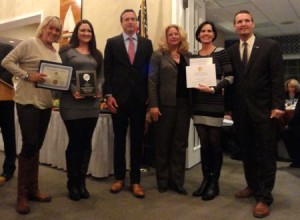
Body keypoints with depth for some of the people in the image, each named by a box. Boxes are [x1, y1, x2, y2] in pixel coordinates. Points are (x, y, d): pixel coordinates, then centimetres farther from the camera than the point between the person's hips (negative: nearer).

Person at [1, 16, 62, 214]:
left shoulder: (56, 53, 14)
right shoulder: (29, 44, -5)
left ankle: (33, 189, 23)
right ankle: (22, 194, 7)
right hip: (28, 101, -7)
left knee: (37, 146, 11)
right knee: (30, 144, -9)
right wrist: (27, 75, -18)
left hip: (46, 103, 7)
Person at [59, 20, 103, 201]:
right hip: (72, 103, -3)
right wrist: (73, 90, -16)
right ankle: (72, 183, 15)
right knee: (74, 142, 1)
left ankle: (81, 181, 18)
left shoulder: (97, 54, 17)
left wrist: (99, 91, -5)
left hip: (92, 103, 4)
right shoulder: (67, 51, 5)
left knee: (86, 143, 6)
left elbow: (101, 76, 14)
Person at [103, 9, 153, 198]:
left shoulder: (147, 43, 10)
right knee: (119, 139, 9)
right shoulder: (112, 43, 7)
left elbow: (150, 70, 7)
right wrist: (108, 95, -7)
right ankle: (119, 178, 23)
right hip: (118, 97, 0)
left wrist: (150, 95, 0)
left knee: (137, 140, 5)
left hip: (140, 98, 1)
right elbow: (107, 70, 2)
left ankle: (135, 181, 16)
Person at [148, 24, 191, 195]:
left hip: (184, 104, 4)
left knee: (180, 143, 7)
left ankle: (177, 181, 18)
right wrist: (153, 105, -13)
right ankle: (163, 180, 19)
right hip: (165, 104, -3)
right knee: (163, 143, 6)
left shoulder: (188, 56, 13)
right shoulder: (159, 55, 2)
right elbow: (152, 81, -5)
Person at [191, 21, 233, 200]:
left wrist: (213, 89, -19)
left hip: (215, 104, -4)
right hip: (199, 104, 4)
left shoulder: (221, 53, -1)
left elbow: (230, 77, -8)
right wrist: (193, 84, -3)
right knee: (204, 144, 8)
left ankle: (214, 182, 13)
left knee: (215, 143, 1)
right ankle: (205, 179, 19)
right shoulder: (194, 56, 13)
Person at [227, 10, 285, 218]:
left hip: (263, 109, -4)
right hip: (241, 110, 4)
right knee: (247, 151, 13)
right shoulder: (231, 51, 10)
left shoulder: (270, 46, 0)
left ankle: (264, 197, 12)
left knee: (265, 153, 2)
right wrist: (230, 106, 4)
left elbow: (277, 78, -5)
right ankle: (253, 186, 29)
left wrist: (277, 106, -13)